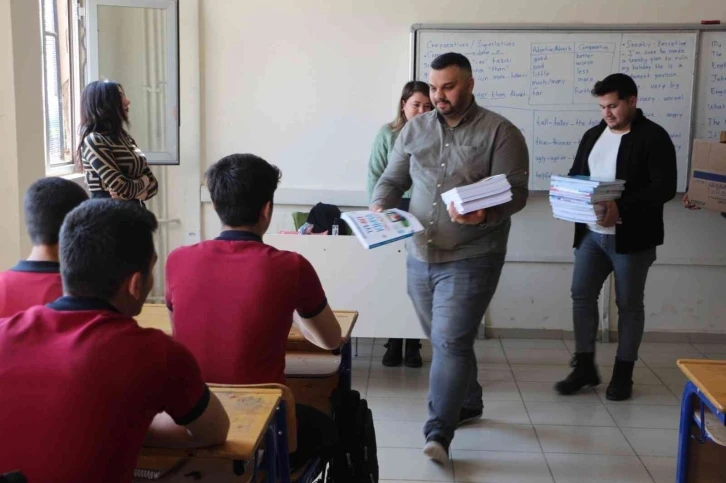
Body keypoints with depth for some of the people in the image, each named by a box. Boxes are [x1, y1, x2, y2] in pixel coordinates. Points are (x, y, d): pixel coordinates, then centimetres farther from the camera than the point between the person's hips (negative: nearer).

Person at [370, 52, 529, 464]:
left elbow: (516, 192, -11)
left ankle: (439, 433, -4)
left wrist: (484, 213, -32)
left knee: (451, 342, -9)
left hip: (471, 259, -5)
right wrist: (379, 207, -10)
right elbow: (392, 179, 12)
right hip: (419, 256, 5)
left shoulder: (501, 132, -5)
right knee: (446, 340, 17)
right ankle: (468, 403, 37)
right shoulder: (415, 129, 9)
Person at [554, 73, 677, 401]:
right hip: (591, 233, 6)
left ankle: (623, 373, 18)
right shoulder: (593, 135, 12)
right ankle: (585, 366, 16)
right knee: (581, 295, 4)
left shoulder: (653, 137, -9)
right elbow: (575, 175, 19)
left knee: (629, 304, 6)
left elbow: (665, 187, -17)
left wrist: (622, 208, -28)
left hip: (632, 237, -6)